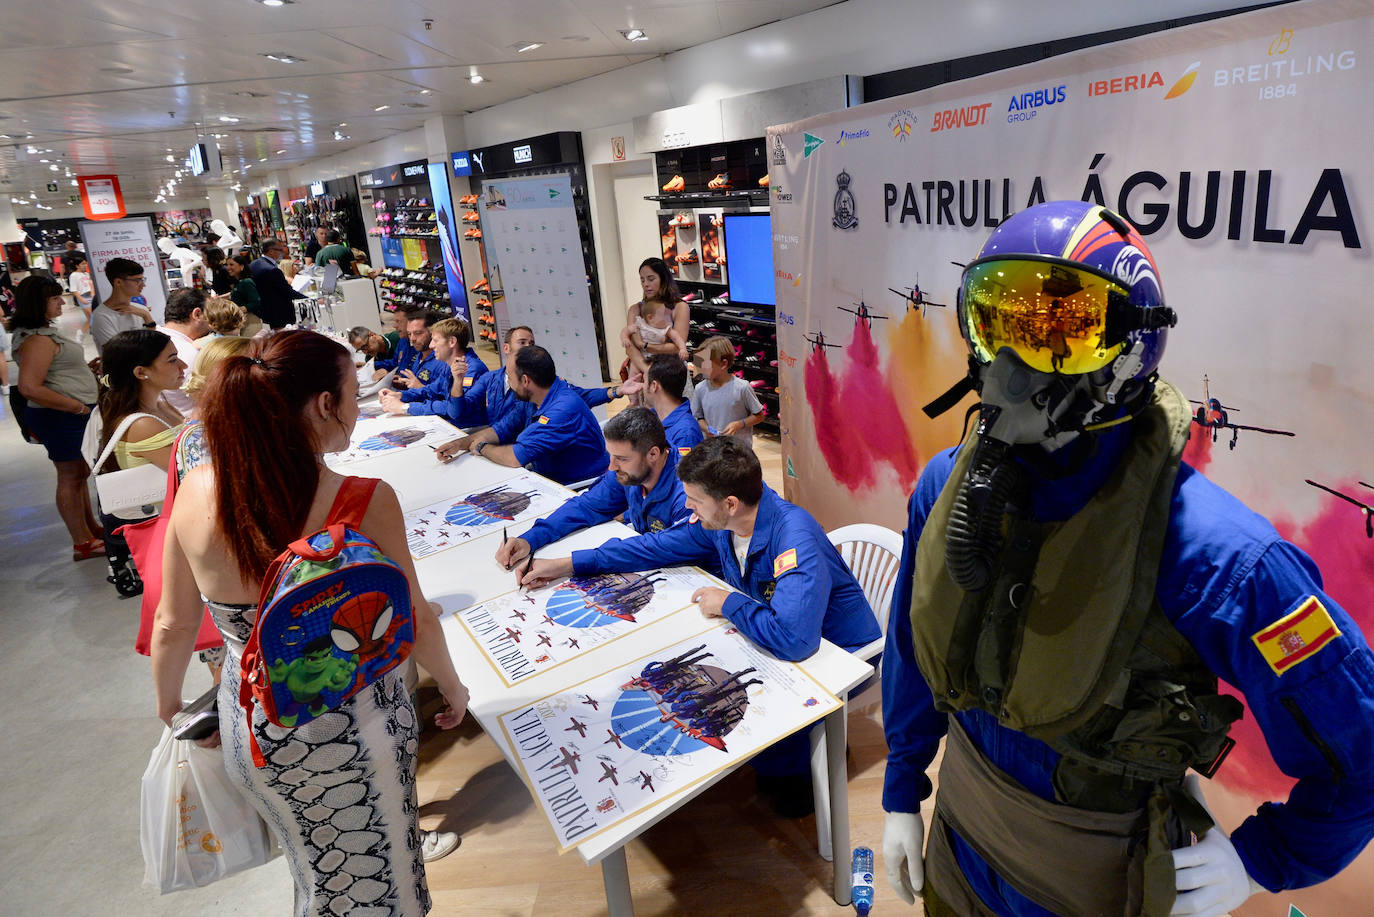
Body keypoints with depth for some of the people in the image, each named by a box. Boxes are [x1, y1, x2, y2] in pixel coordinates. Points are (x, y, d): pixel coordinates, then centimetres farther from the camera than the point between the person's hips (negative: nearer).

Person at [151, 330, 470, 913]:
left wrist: (168, 708, 17)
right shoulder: (368, 500, -25)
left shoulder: (197, 493, -13)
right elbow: (415, 622, -13)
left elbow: (174, 625, -2)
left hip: (253, 728, 4)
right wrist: (452, 686, 5)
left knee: (322, 870, 30)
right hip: (353, 729, -4)